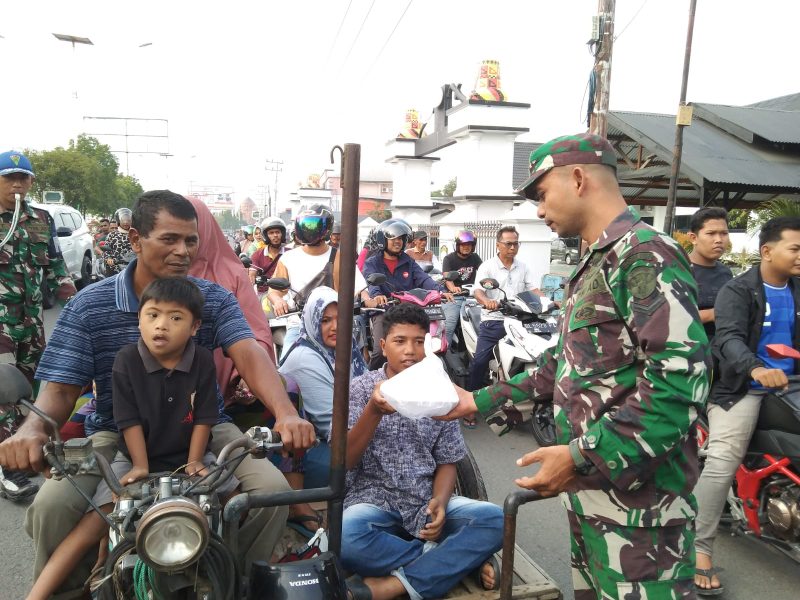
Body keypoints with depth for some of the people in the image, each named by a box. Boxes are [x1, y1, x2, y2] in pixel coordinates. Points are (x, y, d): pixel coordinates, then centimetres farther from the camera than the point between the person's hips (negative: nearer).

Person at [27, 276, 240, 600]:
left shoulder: (202, 360, -8)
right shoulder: (126, 360, -11)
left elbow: (203, 417, -4)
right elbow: (130, 419, -10)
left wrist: (194, 461, -9)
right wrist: (140, 466, -13)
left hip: (188, 456, 1)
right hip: (135, 458, -1)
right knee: (95, 523, -15)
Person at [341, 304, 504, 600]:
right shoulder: (361, 388, -2)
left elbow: (447, 462, 8)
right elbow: (345, 462, -10)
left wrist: (439, 501, -14)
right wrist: (374, 411, -28)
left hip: (426, 502, 3)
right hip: (373, 498, -2)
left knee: (494, 519, -22)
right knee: (346, 539, -35)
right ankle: (461, 557, -16)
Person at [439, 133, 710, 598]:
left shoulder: (646, 255, -15)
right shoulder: (596, 266, 16)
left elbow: (681, 377, -26)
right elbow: (565, 367, 19)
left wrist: (583, 457, -25)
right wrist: (481, 402, 15)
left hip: (637, 498, -10)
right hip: (590, 490, 10)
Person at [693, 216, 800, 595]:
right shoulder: (737, 291, -6)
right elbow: (729, 338, -20)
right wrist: (755, 369, -39)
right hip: (742, 389, -6)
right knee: (720, 464, -15)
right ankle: (700, 549, -10)